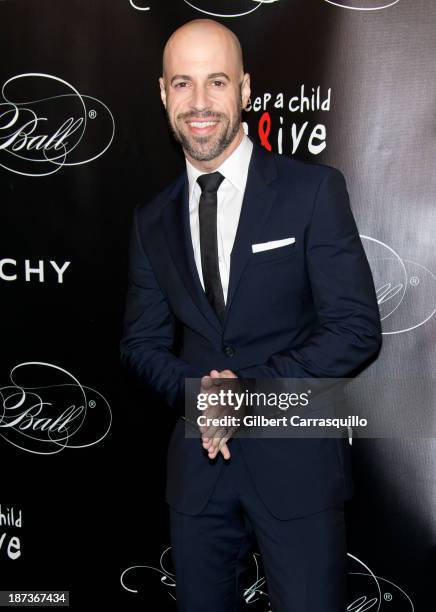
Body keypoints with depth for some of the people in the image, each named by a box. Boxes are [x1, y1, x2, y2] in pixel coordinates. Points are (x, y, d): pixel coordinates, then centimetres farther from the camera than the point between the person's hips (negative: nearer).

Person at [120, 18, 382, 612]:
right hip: (198, 463, 4)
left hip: (296, 458, -3)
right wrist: (195, 391, -12)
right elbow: (142, 340, 8)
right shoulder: (153, 219, 6)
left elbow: (357, 327, -11)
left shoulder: (314, 190, -7)